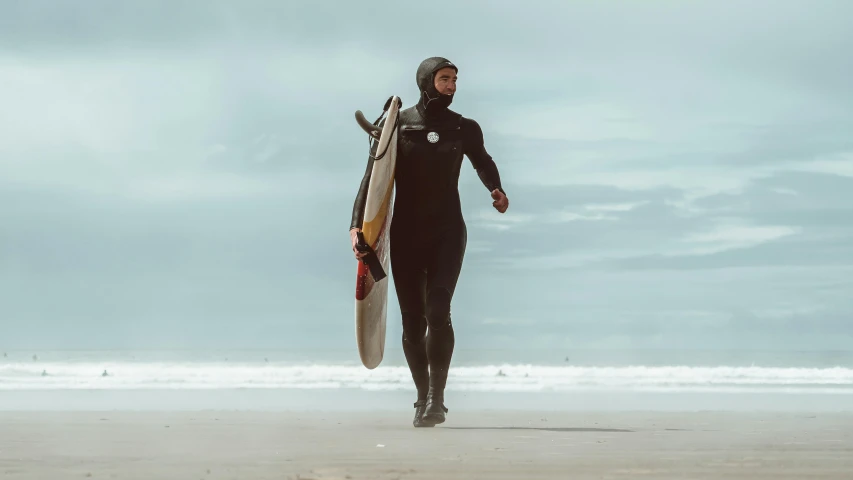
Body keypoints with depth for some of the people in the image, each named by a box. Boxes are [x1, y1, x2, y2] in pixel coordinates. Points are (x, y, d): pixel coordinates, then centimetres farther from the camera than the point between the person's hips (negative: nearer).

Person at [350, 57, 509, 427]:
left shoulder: (464, 129, 6)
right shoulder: (397, 126, -1)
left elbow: (483, 162, 27)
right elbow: (373, 177, -5)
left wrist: (496, 191, 8)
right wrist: (358, 224, -16)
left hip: (447, 233, 0)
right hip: (406, 234, 0)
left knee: (437, 311, -20)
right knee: (413, 321, 3)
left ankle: (436, 397, -18)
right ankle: (423, 397, 19)